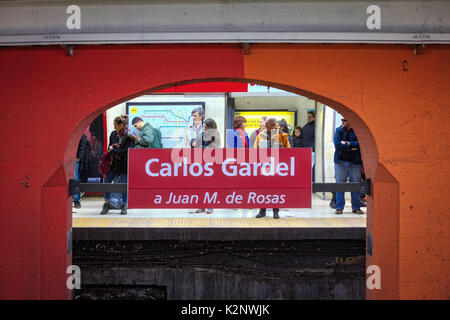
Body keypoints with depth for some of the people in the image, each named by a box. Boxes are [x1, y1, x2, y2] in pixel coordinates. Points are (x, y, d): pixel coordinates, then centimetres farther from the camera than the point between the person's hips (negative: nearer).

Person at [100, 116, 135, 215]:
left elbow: (126, 151, -18)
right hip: (114, 163, 6)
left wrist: (113, 150, -11)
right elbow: (109, 147, 18)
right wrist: (111, 147, -6)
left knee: (124, 184, 2)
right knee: (107, 181, 3)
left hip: (125, 165, -6)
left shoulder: (129, 136, -12)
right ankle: (107, 204, 15)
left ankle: (124, 206, 17)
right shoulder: (113, 134, 7)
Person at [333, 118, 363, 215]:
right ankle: (339, 207, 8)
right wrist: (352, 147, -11)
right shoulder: (339, 130, 3)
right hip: (341, 161, 0)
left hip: (355, 161, 0)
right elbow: (337, 144, -9)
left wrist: (347, 143, -13)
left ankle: (356, 207, 15)